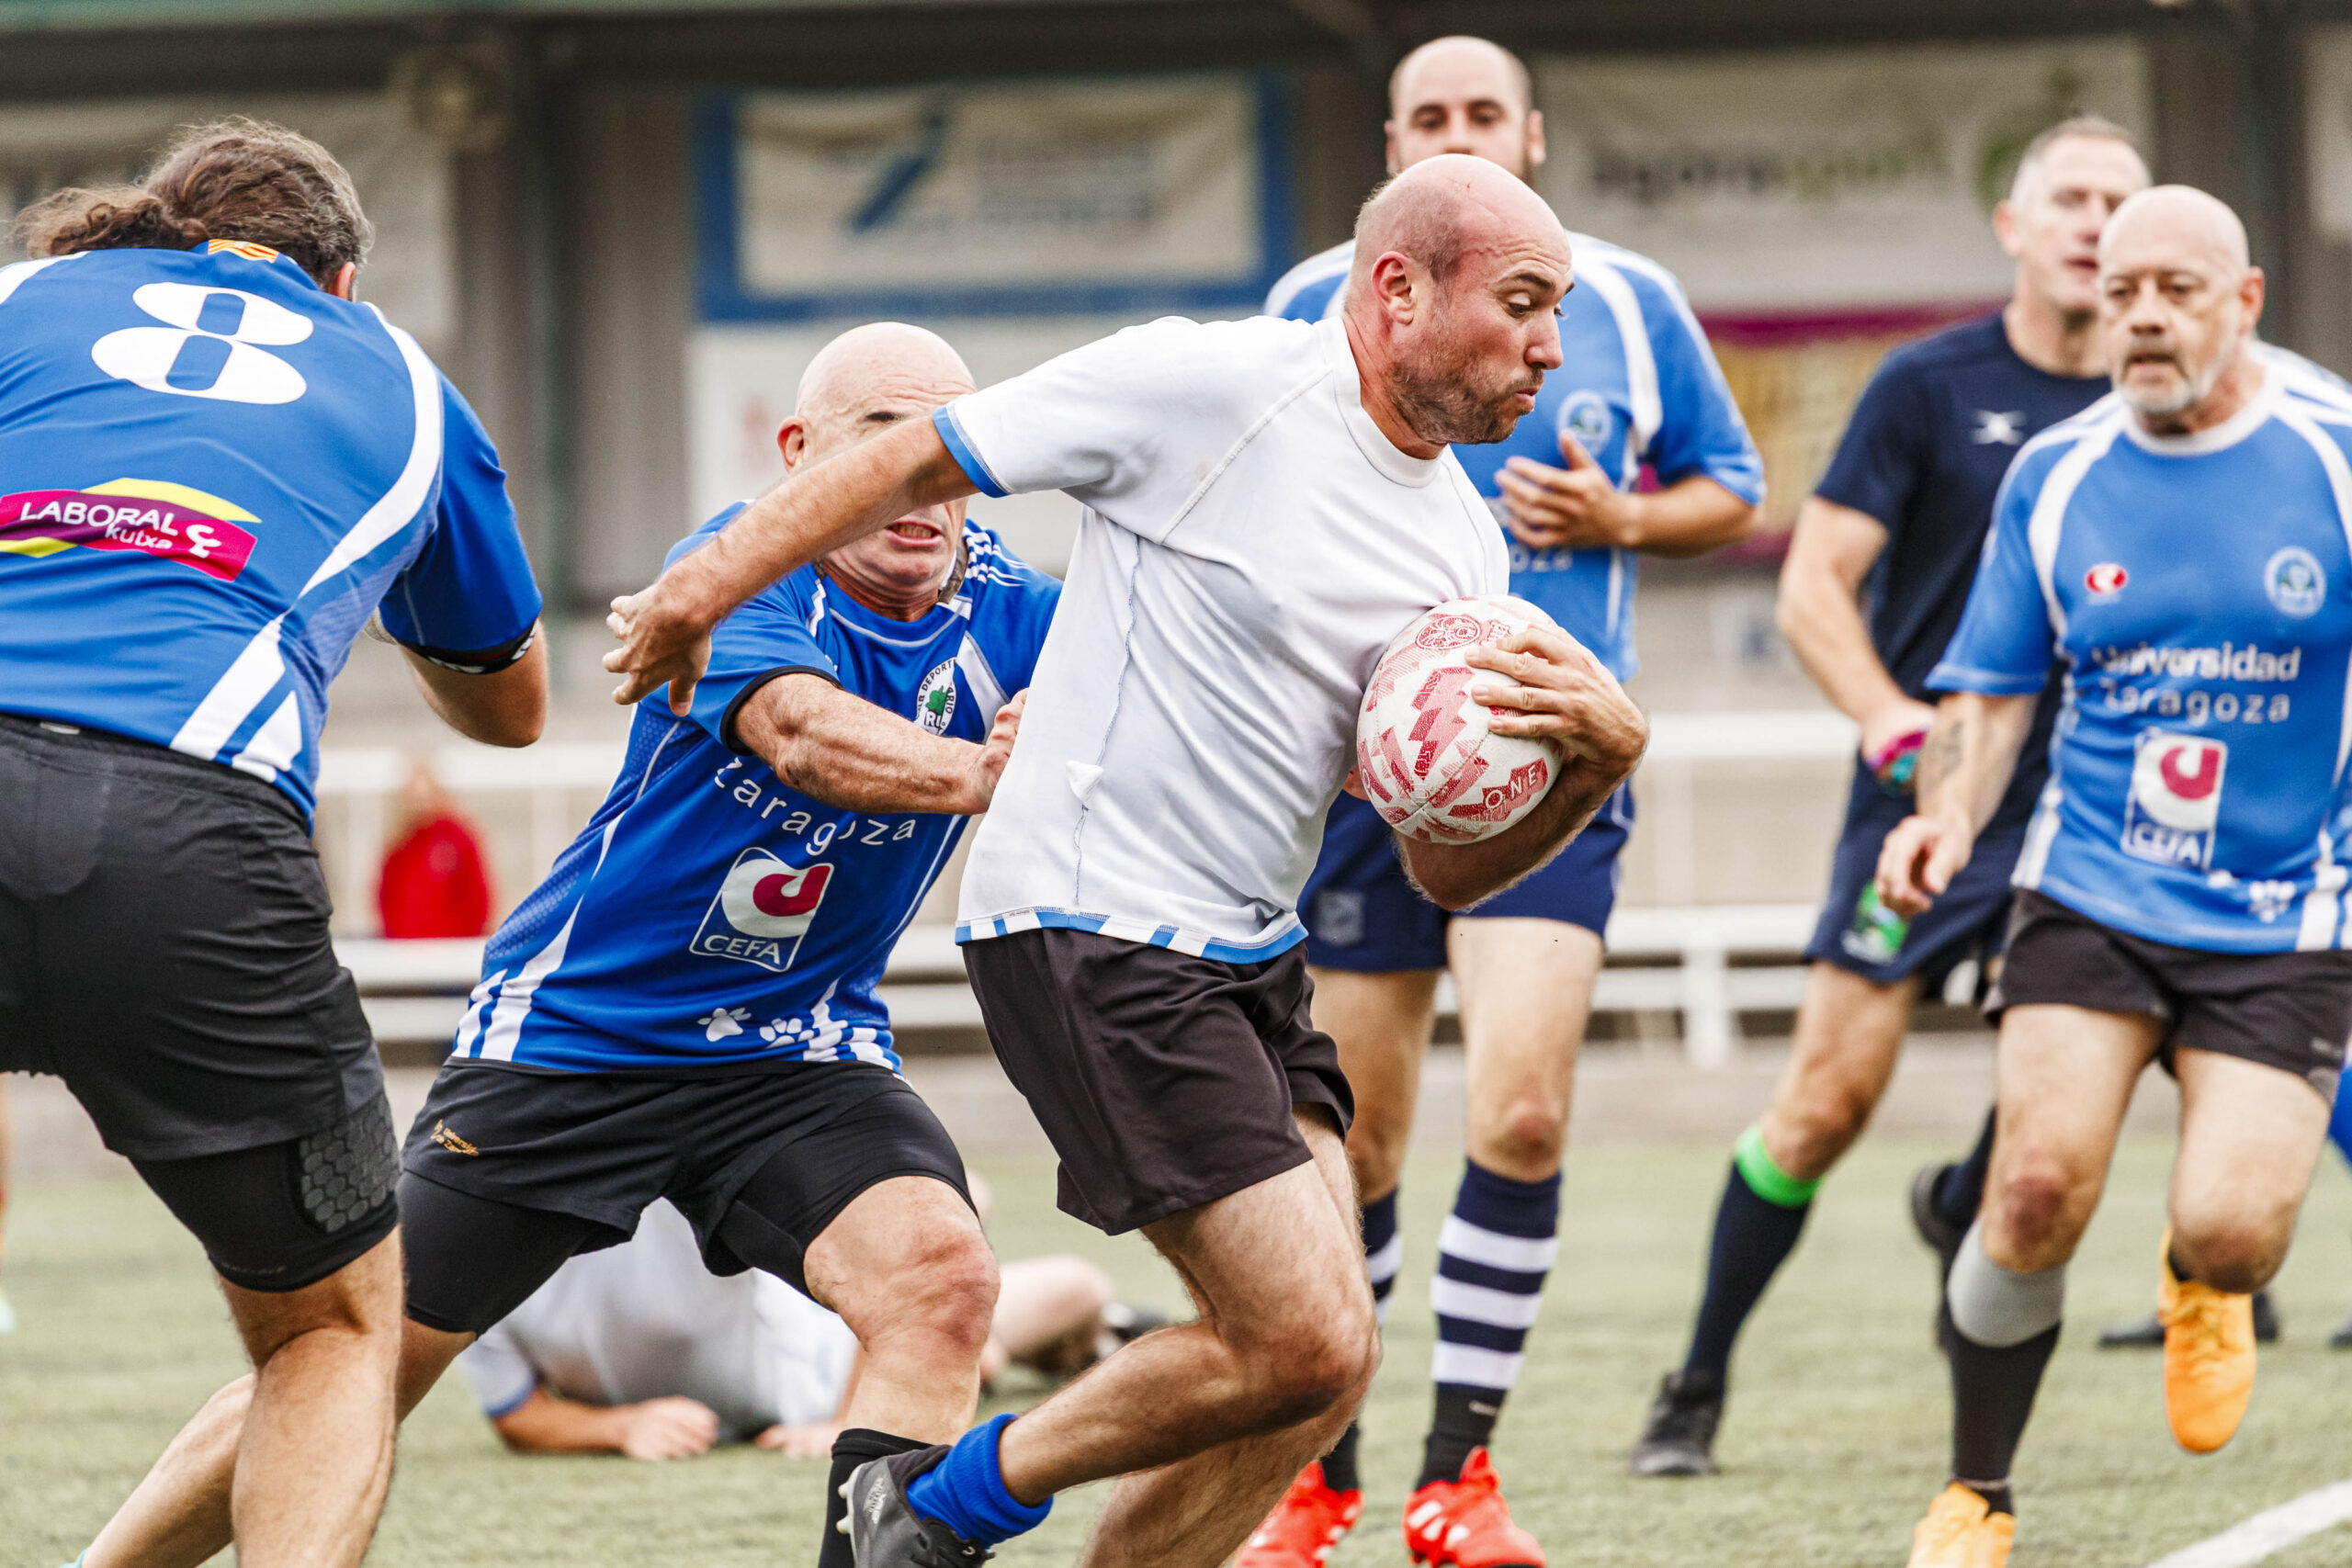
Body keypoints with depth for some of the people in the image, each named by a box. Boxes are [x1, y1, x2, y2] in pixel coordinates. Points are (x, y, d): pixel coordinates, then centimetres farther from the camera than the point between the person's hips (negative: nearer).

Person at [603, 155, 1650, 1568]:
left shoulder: (1463, 550, 8)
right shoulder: (1209, 385, -13)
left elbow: (1448, 869, 9)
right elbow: (923, 460, -3)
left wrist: (1604, 755, -9)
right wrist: (708, 588, 0)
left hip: (1252, 958, 8)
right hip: (1092, 936, -8)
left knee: (1314, 1370, 0)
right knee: (1306, 1344, -13)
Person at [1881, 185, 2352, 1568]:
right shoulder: (2056, 478, 2)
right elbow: (1992, 693, 10)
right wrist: (1948, 818, -9)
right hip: (2090, 901, 2)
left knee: (2231, 1231, -16)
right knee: (2040, 1184, -16)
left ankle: (2201, 1287, 26)